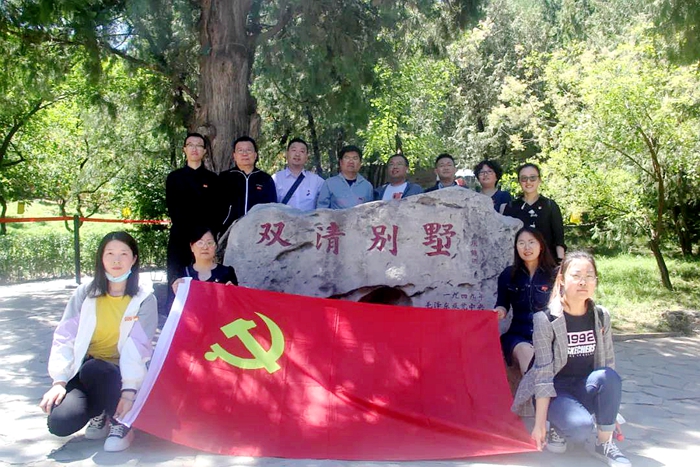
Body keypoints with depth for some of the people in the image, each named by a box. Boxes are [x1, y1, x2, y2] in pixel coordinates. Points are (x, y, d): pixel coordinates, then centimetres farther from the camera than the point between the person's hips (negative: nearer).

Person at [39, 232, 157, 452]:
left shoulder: (144, 299, -4)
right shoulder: (85, 294, 4)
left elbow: (138, 347, -15)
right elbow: (64, 338, -1)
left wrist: (130, 389, -27)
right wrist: (59, 381, -13)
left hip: (120, 375, -2)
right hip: (83, 374, 3)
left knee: (92, 369, -36)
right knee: (60, 422, -24)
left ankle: (120, 421, -10)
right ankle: (99, 413, 10)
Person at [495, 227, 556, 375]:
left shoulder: (553, 275, 2)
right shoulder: (508, 275, 7)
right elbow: (502, 304, 16)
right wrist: (500, 311, -9)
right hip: (518, 335, 1)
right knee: (526, 351, -32)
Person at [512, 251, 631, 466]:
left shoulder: (601, 316, -2)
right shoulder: (546, 319, -16)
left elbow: (608, 364, 5)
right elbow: (543, 374, -17)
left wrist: (611, 413, 6)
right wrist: (540, 423, -19)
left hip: (586, 388, 4)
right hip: (555, 391, -4)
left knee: (609, 377, -29)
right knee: (581, 426, -34)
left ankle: (604, 443, -10)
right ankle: (558, 428, 3)